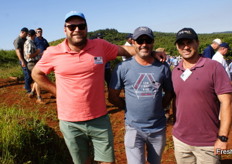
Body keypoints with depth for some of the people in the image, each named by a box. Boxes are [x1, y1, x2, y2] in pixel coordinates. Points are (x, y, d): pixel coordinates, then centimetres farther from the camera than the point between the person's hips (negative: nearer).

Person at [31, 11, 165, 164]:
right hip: (70, 123, 0)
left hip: (100, 120, 0)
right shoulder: (52, 53, -5)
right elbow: (36, 73, 9)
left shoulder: (101, 46, -4)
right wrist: (57, 91, 1)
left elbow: (123, 49, 8)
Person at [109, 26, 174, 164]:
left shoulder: (163, 67, -2)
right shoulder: (124, 67, -9)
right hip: (134, 128, -2)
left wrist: (158, 108, -1)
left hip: (158, 128, 3)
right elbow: (113, 97, -2)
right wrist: (130, 108, -3)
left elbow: (169, 93, 9)